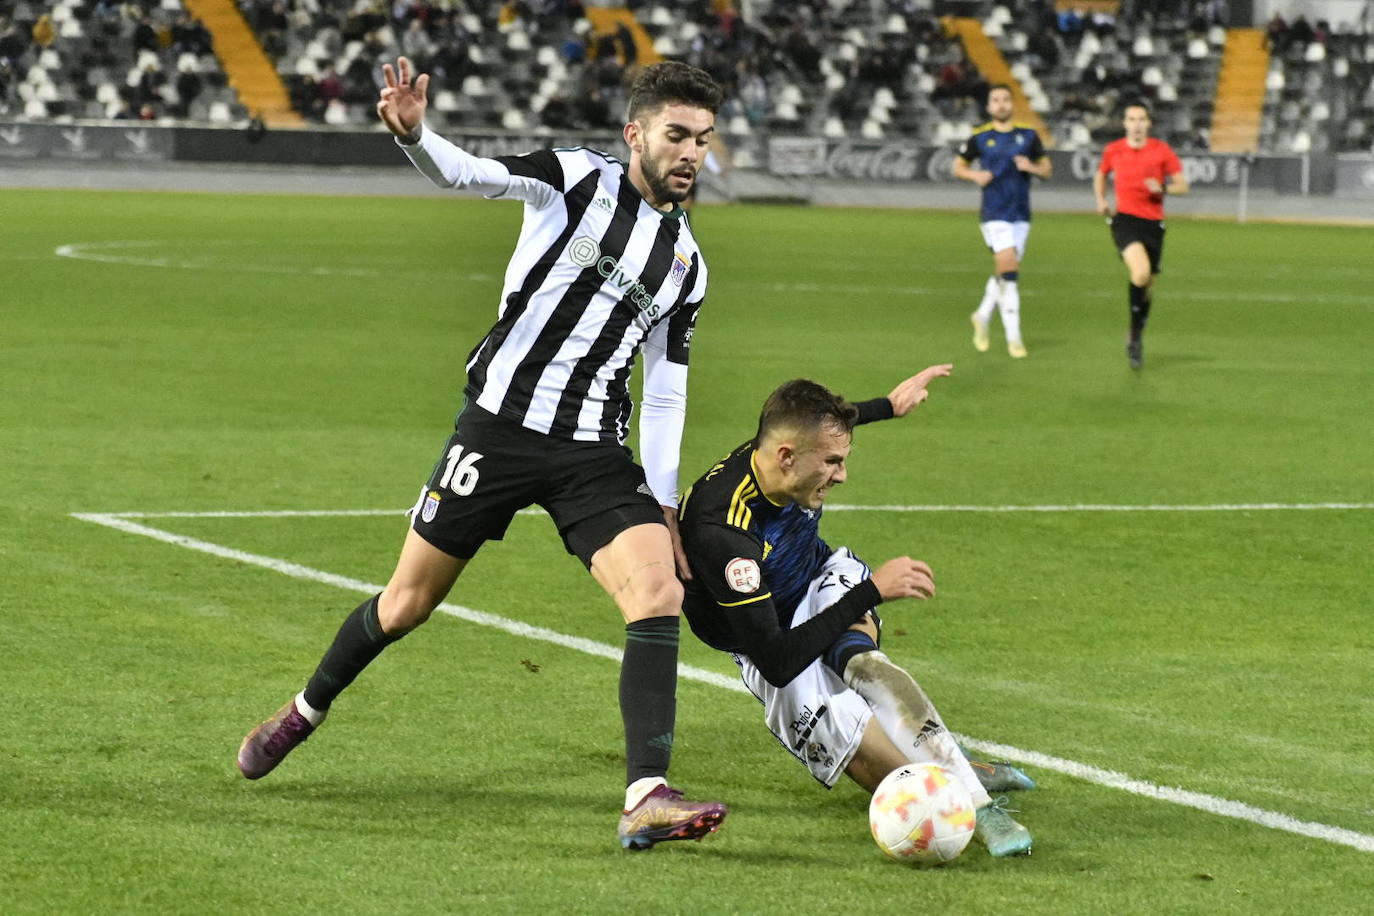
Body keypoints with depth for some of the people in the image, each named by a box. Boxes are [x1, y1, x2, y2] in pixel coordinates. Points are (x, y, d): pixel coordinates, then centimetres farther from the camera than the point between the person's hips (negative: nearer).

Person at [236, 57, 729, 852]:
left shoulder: (687, 264, 12)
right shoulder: (579, 177, -2)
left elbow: (665, 395, 15)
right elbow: (472, 173, -20)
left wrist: (662, 505, 6)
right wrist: (414, 135, -42)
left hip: (595, 453, 3)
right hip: (501, 422, -3)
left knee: (660, 590, -20)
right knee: (409, 602, 8)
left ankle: (648, 800, -27)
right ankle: (305, 712, 37)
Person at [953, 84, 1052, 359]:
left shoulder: (1028, 136, 6)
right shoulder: (980, 137, 0)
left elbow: (1047, 169, 12)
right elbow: (958, 166, 11)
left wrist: (1031, 167, -10)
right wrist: (975, 175, -10)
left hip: (1021, 215, 3)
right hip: (994, 215, -3)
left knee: (1003, 274, 8)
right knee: (1009, 271, -14)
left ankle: (982, 316, 34)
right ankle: (1013, 337, -11)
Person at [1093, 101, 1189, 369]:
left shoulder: (1162, 150, 0)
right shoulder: (1113, 151, 4)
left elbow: (1182, 185, 1)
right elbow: (1101, 175, 24)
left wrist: (1163, 188, -20)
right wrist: (1101, 200, 6)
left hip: (1153, 223, 2)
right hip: (1124, 219, -2)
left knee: (1148, 286, 8)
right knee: (1141, 271, -27)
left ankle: (1137, 337, 31)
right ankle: (1135, 333, -11)